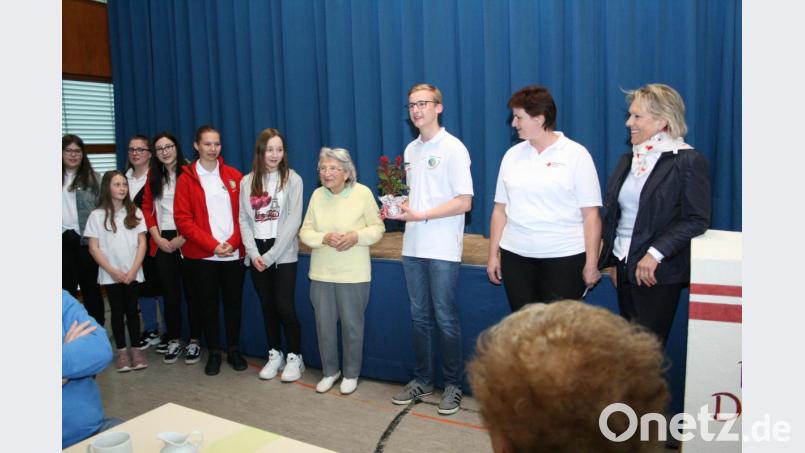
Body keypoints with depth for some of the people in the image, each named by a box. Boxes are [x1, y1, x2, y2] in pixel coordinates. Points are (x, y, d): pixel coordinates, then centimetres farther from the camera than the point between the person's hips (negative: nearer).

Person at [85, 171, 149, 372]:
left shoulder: (135, 212, 3)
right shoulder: (97, 215, -2)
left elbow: (142, 243, 1)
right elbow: (93, 248, -4)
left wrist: (133, 270, -8)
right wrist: (113, 271, -11)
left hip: (133, 274, 1)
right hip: (111, 276, -1)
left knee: (132, 310, 7)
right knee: (117, 312, 6)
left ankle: (135, 349, 15)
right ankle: (121, 351, 14)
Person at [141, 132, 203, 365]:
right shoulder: (153, 176, 11)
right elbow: (147, 208, 11)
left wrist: (183, 238, -12)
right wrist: (157, 238, -1)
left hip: (187, 239, -4)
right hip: (163, 242, 4)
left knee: (191, 290, 2)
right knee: (169, 291, 8)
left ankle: (194, 341, 12)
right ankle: (173, 340, 19)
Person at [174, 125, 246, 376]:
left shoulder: (234, 176, 7)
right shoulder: (186, 178, 1)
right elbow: (182, 218, -5)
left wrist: (232, 242, -10)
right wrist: (213, 245, -12)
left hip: (234, 253, 1)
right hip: (202, 255, -1)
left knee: (233, 302, 8)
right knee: (208, 304, 7)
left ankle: (233, 350, 23)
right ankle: (214, 353, 21)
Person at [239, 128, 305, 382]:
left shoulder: (292, 179, -5)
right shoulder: (247, 182, 7)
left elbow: (293, 221, -11)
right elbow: (244, 220, 4)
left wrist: (271, 255, -14)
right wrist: (253, 253, -9)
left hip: (283, 253, -4)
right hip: (256, 253, 4)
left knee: (284, 305, -4)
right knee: (267, 306, 11)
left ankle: (295, 357, 11)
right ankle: (275, 354, 24)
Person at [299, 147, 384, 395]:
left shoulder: (363, 193, -9)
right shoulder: (317, 195, 0)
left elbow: (377, 228, -5)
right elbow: (305, 232, 2)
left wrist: (357, 236, -23)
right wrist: (325, 238, -18)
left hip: (353, 274, -3)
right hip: (321, 273, 3)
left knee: (352, 325, 8)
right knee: (324, 325, 11)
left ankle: (351, 374, 27)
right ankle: (329, 371, 32)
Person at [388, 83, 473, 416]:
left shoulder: (453, 148, -8)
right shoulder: (411, 150, 13)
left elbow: (464, 202, -14)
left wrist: (420, 215, -18)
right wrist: (398, 206, 0)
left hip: (442, 249, -6)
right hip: (413, 247, 6)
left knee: (445, 319, 2)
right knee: (419, 317, 13)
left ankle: (453, 385, 17)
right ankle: (422, 380, 27)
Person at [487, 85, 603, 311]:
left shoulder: (576, 154, -3)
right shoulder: (512, 155, 8)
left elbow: (591, 214, -4)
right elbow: (500, 209, 10)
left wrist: (592, 263, -6)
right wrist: (493, 254, 8)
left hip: (565, 257, -3)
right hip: (515, 256, 4)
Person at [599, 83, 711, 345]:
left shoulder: (689, 161, -8)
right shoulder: (628, 159, 12)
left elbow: (697, 220, -13)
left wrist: (655, 253, -20)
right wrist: (612, 260, 12)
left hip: (658, 273, -6)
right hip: (624, 268, 6)